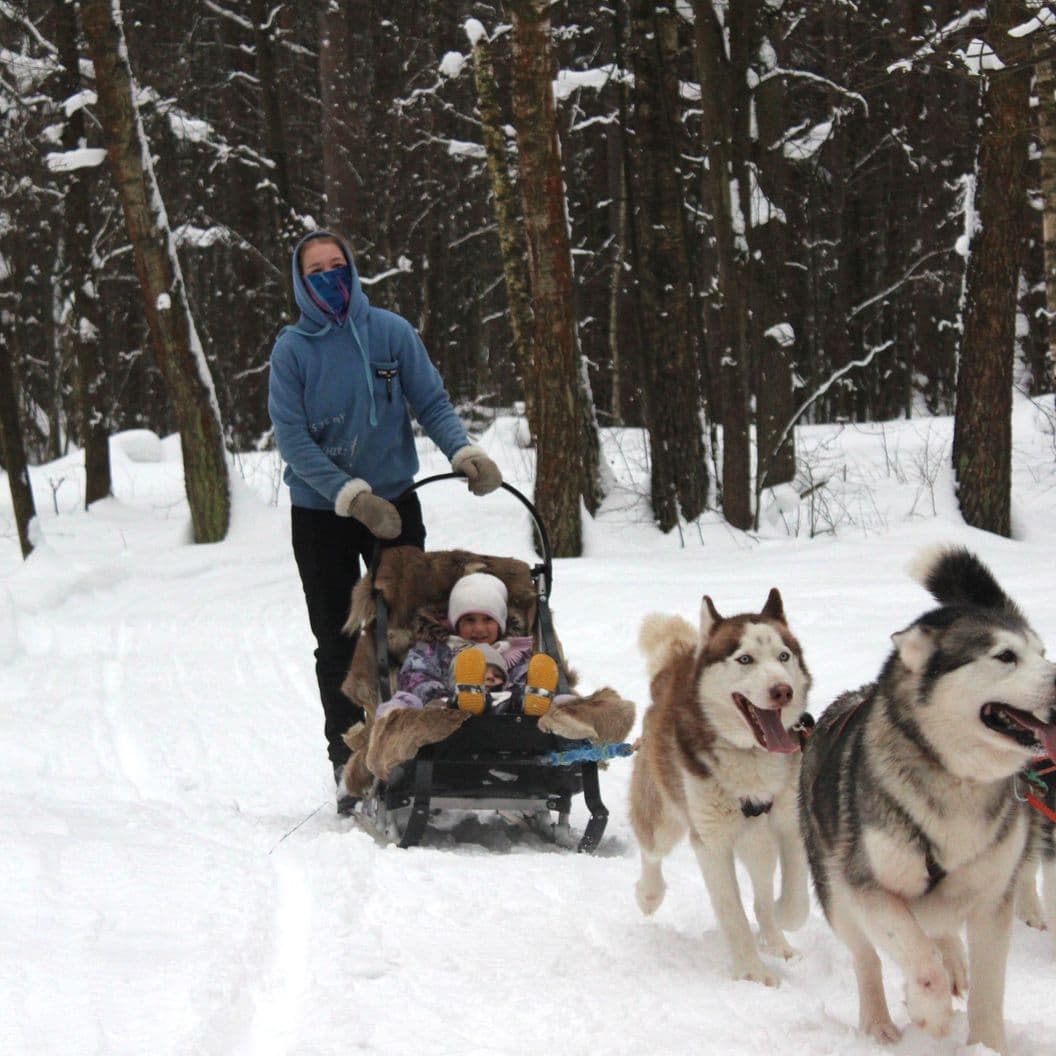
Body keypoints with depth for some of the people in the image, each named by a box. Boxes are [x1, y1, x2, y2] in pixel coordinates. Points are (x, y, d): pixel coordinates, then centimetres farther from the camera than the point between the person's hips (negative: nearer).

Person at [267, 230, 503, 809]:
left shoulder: (391, 332, -2)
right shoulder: (292, 349, -5)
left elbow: (432, 403, 0)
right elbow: (292, 439, -11)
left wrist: (465, 451, -20)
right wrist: (353, 496, -20)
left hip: (394, 504, 1)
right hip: (321, 514, 0)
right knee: (338, 645, 5)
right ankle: (348, 762, 13)